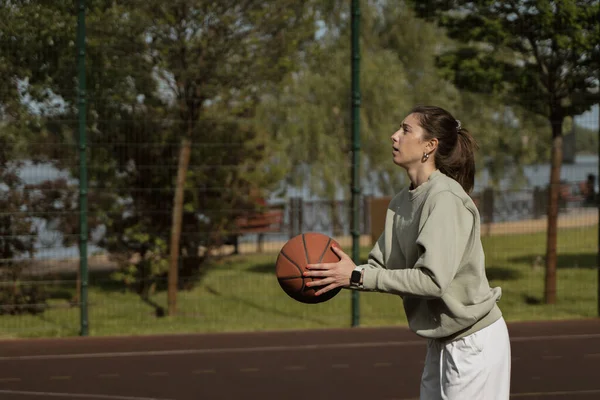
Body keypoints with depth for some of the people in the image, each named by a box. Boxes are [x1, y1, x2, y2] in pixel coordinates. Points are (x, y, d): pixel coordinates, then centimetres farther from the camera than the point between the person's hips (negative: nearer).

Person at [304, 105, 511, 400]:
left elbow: (433, 280, -27)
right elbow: (381, 265, 4)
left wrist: (357, 277, -25)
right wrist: (341, 273, -16)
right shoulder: (401, 203, 7)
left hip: (474, 341, -9)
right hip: (441, 342, 9)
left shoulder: (446, 198, -21)